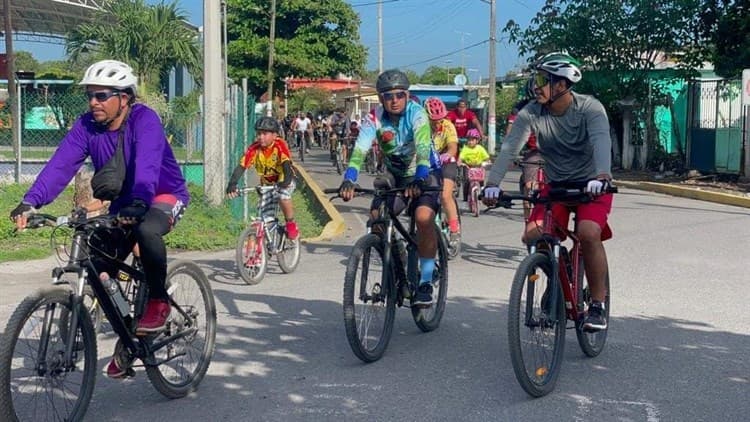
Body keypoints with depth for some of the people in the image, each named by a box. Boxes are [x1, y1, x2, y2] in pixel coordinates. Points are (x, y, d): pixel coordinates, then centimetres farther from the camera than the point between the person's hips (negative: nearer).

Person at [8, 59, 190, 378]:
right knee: (99, 274, -4)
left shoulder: (144, 119, -23)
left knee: (146, 230, -39)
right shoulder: (87, 125, -10)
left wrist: (139, 202, -58)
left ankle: (158, 300, -16)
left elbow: (148, 163, -40)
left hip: (164, 196, -5)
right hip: (123, 205, 6)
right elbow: (60, 165, -23)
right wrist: (30, 202, -38)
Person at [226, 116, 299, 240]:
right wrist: (232, 184, -38)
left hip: (283, 180, -3)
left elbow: (286, 163, -36)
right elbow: (241, 166, -25)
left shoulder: (280, 145, -25)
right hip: (266, 182, 4)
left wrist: (286, 180, -54)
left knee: (283, 198, -30)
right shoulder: (254, 148, -18)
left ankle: (291, 224, -6)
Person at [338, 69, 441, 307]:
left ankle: (426, 281, -17)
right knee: (376, 217, -18)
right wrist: (348, 181, -44)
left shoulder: (416, 114, -22)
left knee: (424, 217, -29)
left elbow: (423, 149, -35)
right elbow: (360, 150, -27)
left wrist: (419, 180, -52)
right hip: (395, 175, 4)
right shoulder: (375, 118, -14)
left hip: (425, 174, -4)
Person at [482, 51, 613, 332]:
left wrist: (602, 176, -56)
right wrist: (493, 183, -37)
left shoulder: (589, 108, -19)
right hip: (555, 186, 4)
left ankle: (598, 304, -12)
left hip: (592, 185, -4)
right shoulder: (531, 113, -11)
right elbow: (509, 148, -21)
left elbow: (601, 141, -37)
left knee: (588, 233, -29)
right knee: (533, 236, -18)